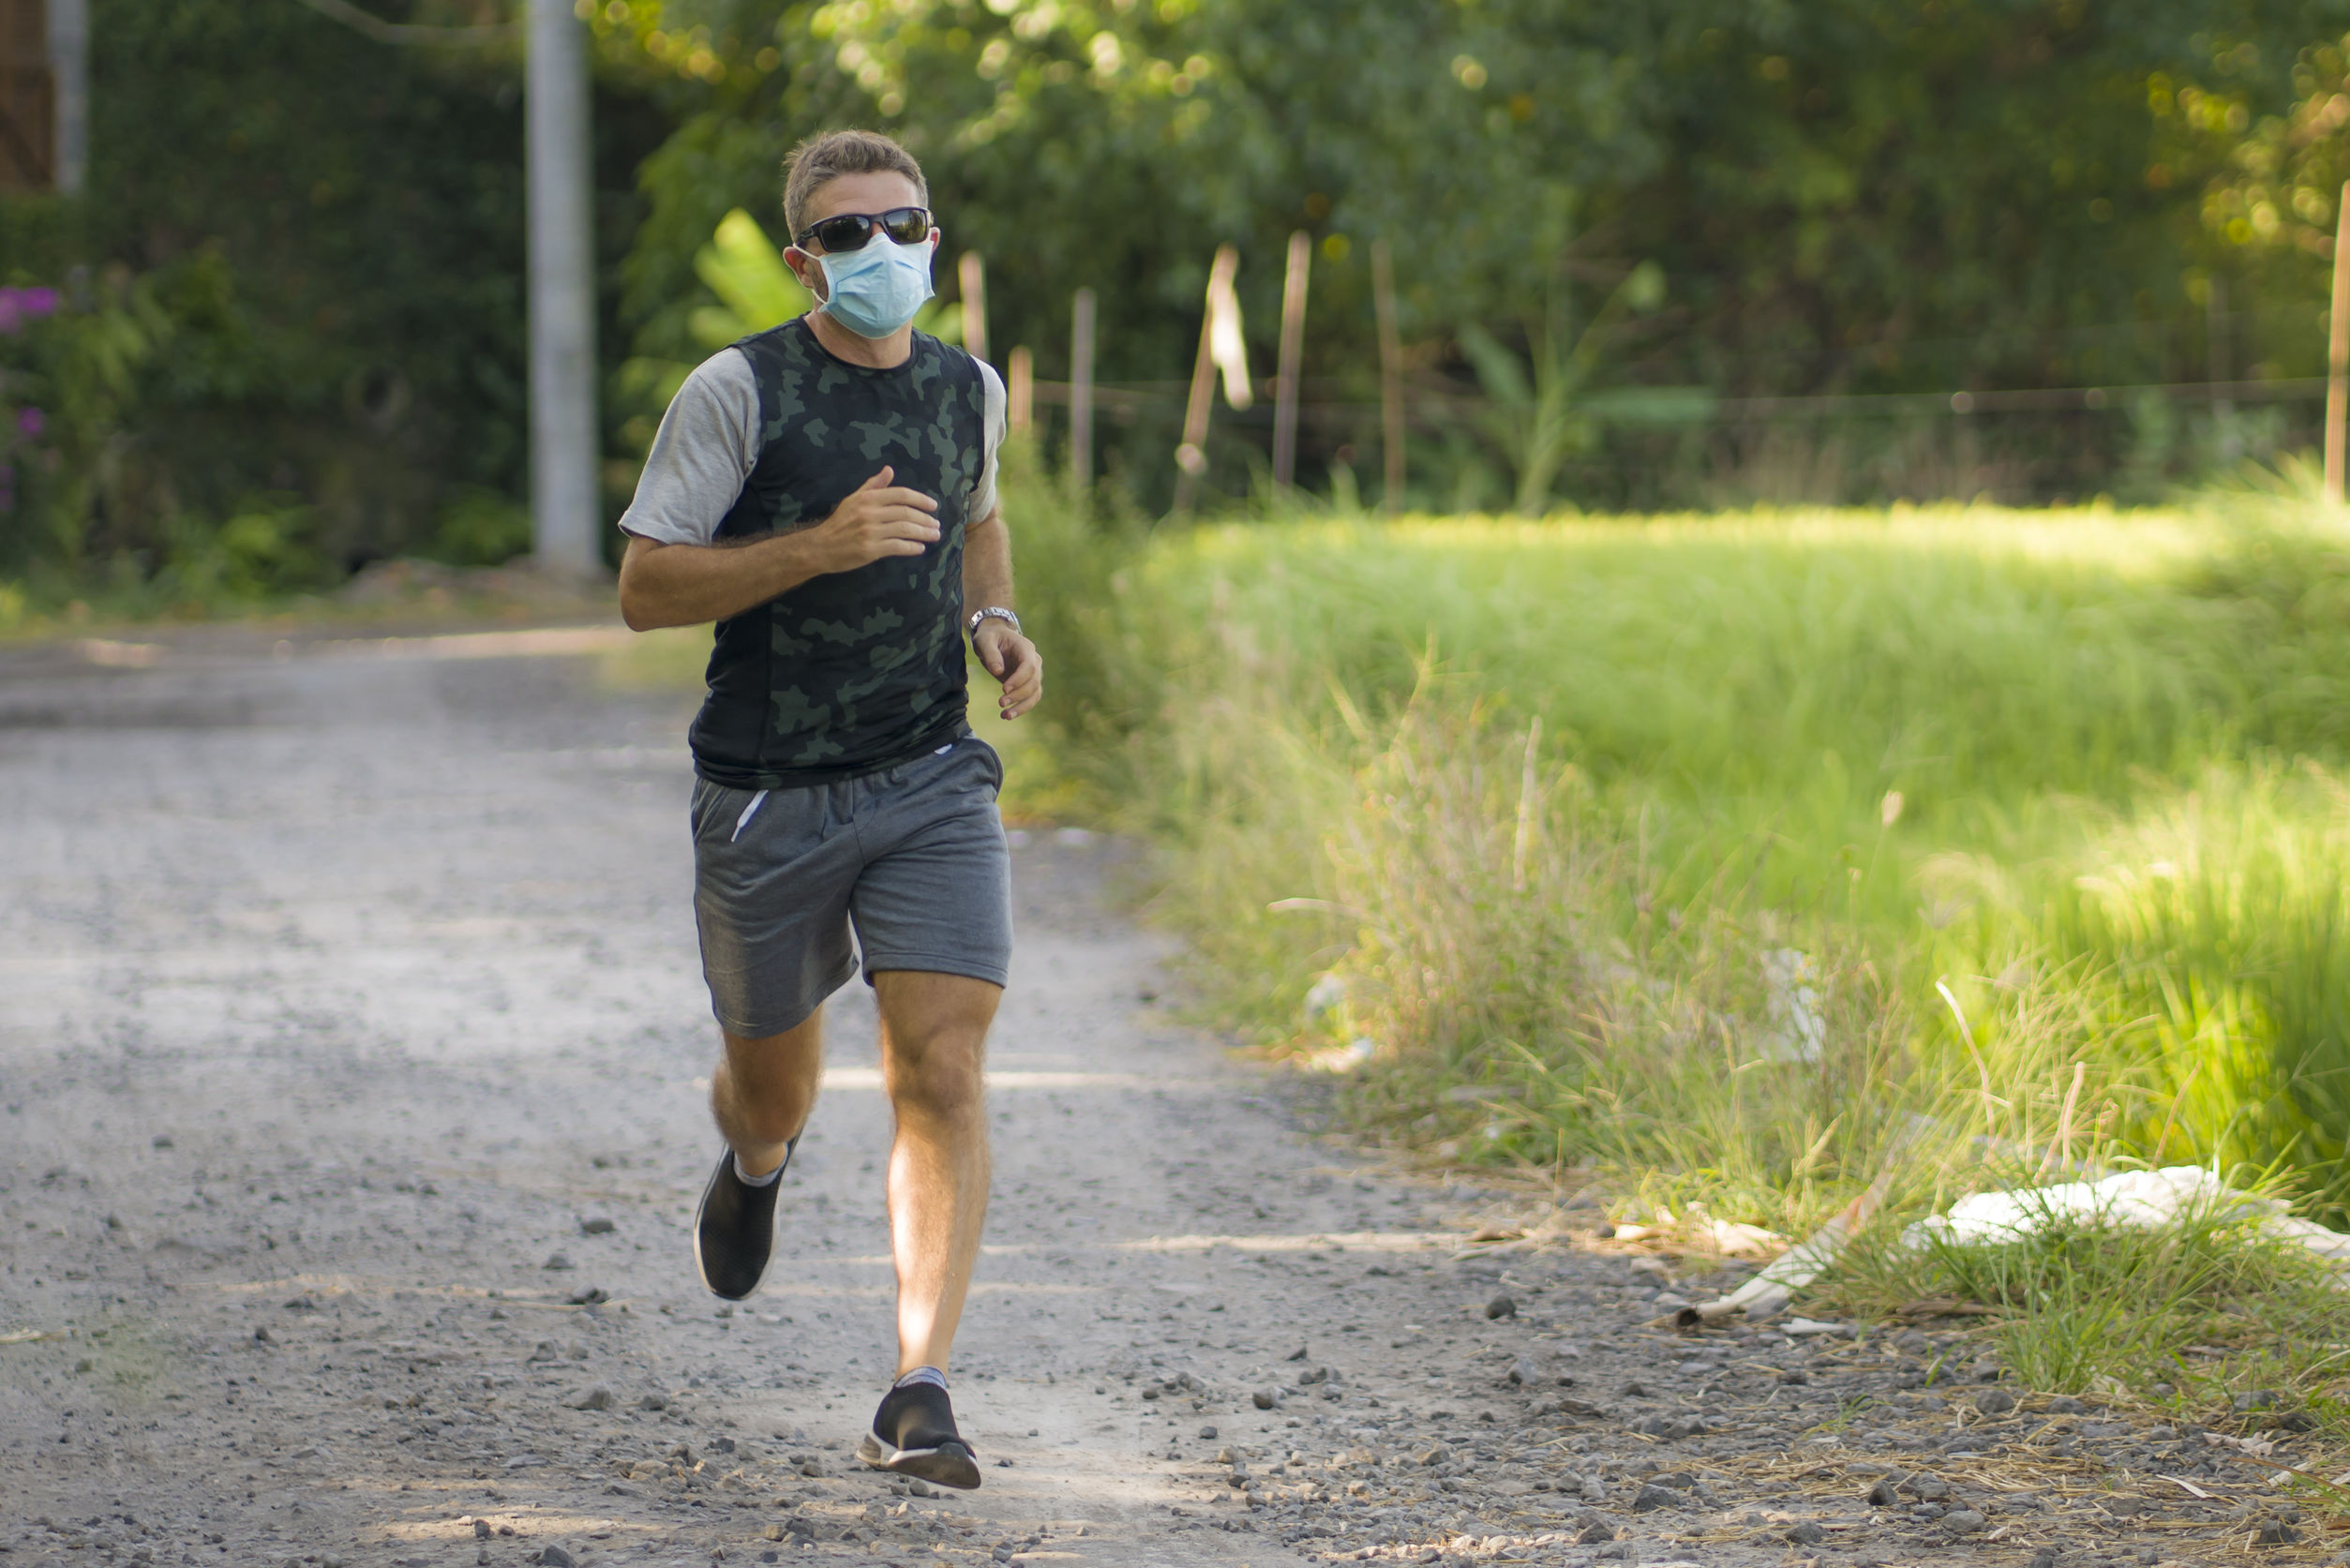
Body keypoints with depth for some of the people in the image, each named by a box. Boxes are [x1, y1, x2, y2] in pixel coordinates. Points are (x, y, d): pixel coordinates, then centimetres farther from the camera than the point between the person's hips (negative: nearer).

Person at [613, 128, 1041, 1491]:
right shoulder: (740, 391, -9)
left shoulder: (971, 390, 6)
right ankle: (758, 1159, 55)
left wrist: (998, 623, 7)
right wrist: (820, 546, -24)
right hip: (768, 799, -2)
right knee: (775, 1082, 16)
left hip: (933, 780, 2)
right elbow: (645, 588, -12)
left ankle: (920, 1395, -16)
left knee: (944, 1074, -15)